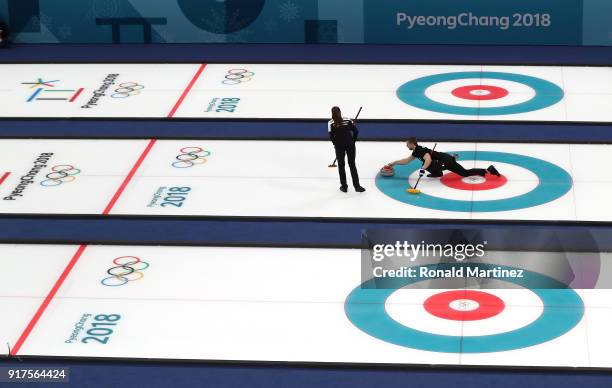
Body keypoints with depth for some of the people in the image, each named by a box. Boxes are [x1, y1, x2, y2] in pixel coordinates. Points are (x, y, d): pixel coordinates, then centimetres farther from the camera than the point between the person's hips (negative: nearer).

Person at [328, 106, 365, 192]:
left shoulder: (331, 123, -4)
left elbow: (331, 136, -9)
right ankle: (357, 186, 7)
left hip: (339, 146, -2)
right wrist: (353, 141, 9)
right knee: (352, 164, 10)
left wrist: (336, 144, 8)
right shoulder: (347, 120, 2)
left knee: (341, 165, 12)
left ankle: (344, 186, 14)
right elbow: (356, 131, -1)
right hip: (350, 145, 2)